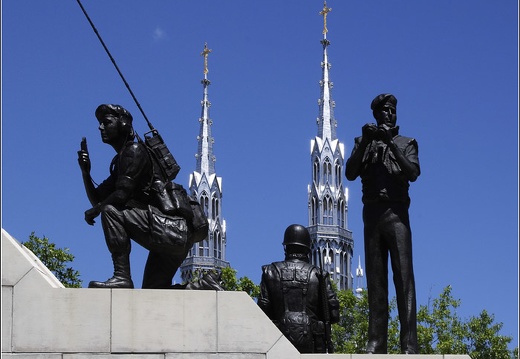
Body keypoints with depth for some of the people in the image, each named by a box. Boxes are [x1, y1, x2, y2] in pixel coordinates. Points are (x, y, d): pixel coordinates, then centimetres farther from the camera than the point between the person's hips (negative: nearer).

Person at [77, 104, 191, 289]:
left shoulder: (135, 150, -6)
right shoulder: (119, 162, 23)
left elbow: (123, 194, -15)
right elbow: (97, 199, 23)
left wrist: (94, 210, -2)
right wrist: (85, 171, 9)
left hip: (170, 229, -10)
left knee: (110, 210, -21)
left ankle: (122, 276, -26)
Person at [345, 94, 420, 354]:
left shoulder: (405, 143, 15)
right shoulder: (364, 143, 19)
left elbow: (413, 173, -2)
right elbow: (350, 174, 5)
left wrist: (391, 144, -9)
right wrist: (365, 143, -5)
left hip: (396, 213, -2)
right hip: (371, 213, 2)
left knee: (404, 276, -11)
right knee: (375, 280, -3)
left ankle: (409, 343, -19)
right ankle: (376, 341, -8)